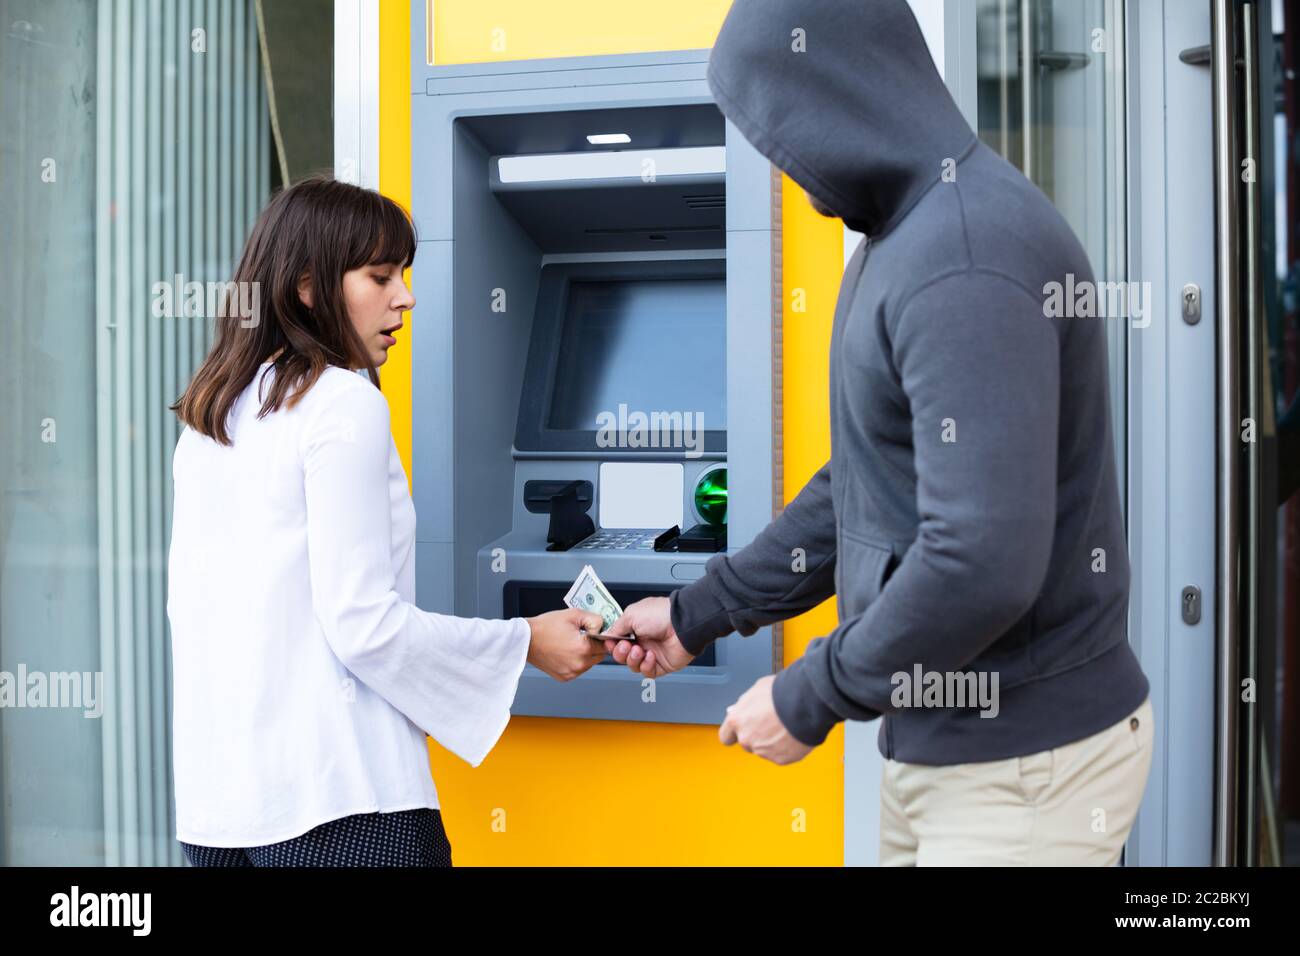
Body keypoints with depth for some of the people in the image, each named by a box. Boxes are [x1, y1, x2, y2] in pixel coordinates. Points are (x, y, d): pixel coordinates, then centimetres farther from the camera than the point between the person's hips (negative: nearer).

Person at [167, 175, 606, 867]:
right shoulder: (344, 404, -10)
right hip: (336, 792, -8)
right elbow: (363, 622, -15)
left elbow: (189, 601, 16)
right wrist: (526, 643, -6)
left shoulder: (207, 420, 14)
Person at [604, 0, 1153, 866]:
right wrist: (699, 615, 19)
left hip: (1023, 759, -9)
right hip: (940, 741, 9)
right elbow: (860, 486, 18)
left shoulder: (966, 258, -23)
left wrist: (809, 699, -16)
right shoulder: (904, 240, 10)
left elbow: (982, 561, -29)